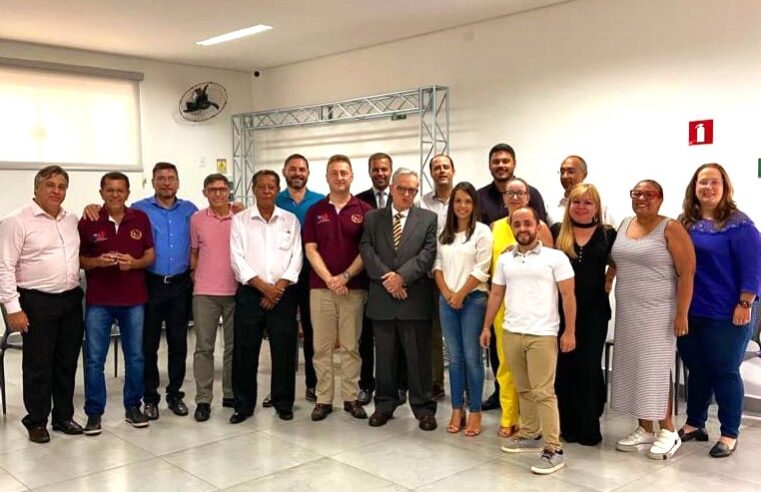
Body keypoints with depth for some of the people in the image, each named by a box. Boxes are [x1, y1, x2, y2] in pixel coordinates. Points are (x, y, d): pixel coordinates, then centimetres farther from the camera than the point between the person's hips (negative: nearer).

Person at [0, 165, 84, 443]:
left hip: (71, 299, 6)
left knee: (67, 362, 12)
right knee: (38, 365, 4)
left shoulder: (72, 221, 11)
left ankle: (64, 416, 25)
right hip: (37, 302, -5)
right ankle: (36, 422, 18)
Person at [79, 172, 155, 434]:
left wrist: (135, 262, -14)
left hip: (134, 299, 2)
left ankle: (133, 407, 24)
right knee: (94, 359, 1)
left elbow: (150, 255, 6)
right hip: (98, 300, -2)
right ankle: (94, 412, 14)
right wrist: (97, 261, -18)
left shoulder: (141, 219, 3)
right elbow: (78, 259, 2)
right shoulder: (88, 222, -2)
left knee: (136, 356, 9)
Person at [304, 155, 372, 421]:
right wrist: (329, 279, -11)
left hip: (354, 287, -1)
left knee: (351, 346, 5)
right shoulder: (315, 211, 6)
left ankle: (351, 398, 14)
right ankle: (323, 399, 12)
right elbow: (310, 250, 1)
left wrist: (345, 276, -12)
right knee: (322, 346, 4)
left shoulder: (364, 210, 2)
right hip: (320, 287, 1)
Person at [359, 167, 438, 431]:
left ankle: (423, 407, 14)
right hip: (381, 298, 2)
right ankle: (384, 404, 22)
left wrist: (402, 276, -15)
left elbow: (428, 253, -5)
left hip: (415, 298, -2)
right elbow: (367, 251, 0)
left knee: (418, 357, 3)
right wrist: (386, 277, -14)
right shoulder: (372, 218, 10)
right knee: (384, 355, 10)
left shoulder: (428, 218, 6)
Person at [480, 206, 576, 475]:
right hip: (510, 333, 5)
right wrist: (487, 326, 11)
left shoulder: (555, 257, -3)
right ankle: (530, 435, 26)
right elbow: (496, 295, 15)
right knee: (524, 389, 14)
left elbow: (568, 295, -4)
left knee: (543, 392, -5)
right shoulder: (504, 259, 11)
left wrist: (570, 332, -9)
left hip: (542, 335, -5)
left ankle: (553, 449, 0)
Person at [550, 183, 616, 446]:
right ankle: (567, 425, 18)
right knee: (564, 366, 6)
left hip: (594, 310, 0)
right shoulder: (556, 231, 2)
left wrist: (609, 282, 5)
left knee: (589, 367, 5)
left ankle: (589, 427, 15)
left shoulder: (607, 234, 2)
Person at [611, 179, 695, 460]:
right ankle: (644, 429, 18)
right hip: (627, 313, 6)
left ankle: (668, 431, 10)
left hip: (658, 313, -6)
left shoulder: (670, 229, -8)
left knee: (655, 370, -3)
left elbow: (687, 273, -12)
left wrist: (681, 314, -16)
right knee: (633, 369, 7)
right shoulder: (624, 226, 10)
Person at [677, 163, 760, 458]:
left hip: (726, 315, -5)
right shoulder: (684, 223, 7)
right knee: (697, 370, 16)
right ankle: (694, 424, 29)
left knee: (725, 372, 4)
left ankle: (729, 435, 16)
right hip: (690, 312, 5)